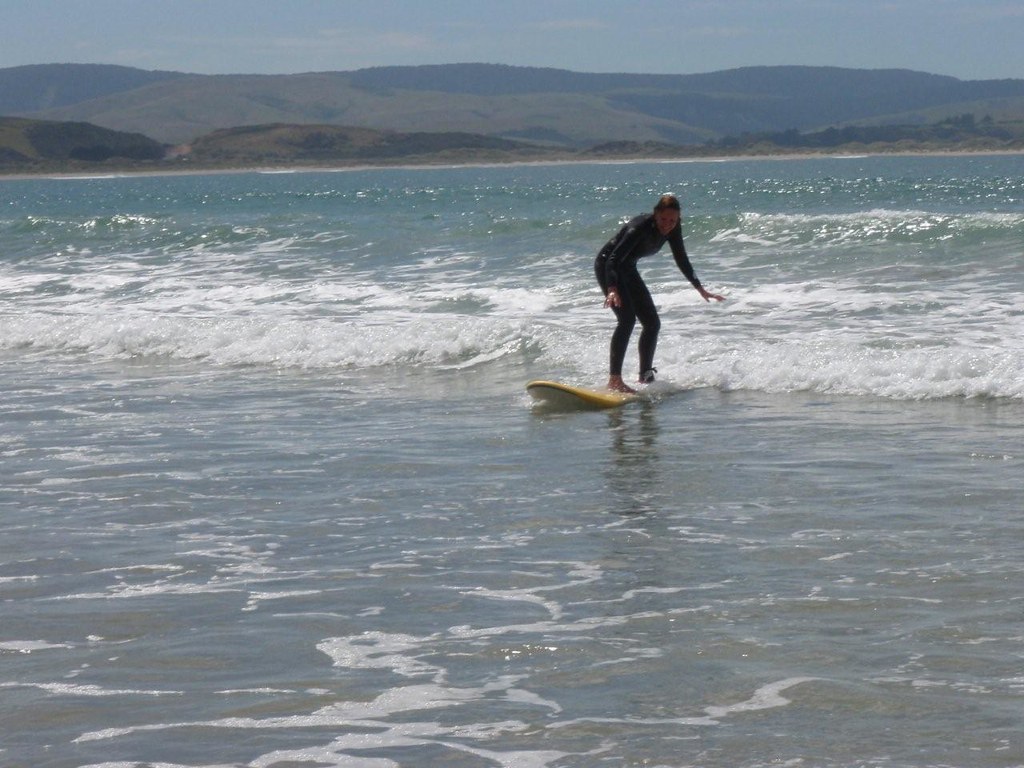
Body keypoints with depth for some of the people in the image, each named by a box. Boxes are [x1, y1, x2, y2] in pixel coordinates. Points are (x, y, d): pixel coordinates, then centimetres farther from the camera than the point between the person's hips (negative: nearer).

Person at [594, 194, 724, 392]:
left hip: (627, 269, 8)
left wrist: (701, 289, 13)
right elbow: (613, 260, -38)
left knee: (652, 323, 4)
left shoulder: (673, 229, -9)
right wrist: (612, 290, -53)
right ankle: (614, 379, -28)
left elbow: (682, 260, 8)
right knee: (627, 318, -24)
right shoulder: (640, 227, -31)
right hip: (606, 266, -8)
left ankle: (645, 377, 11)